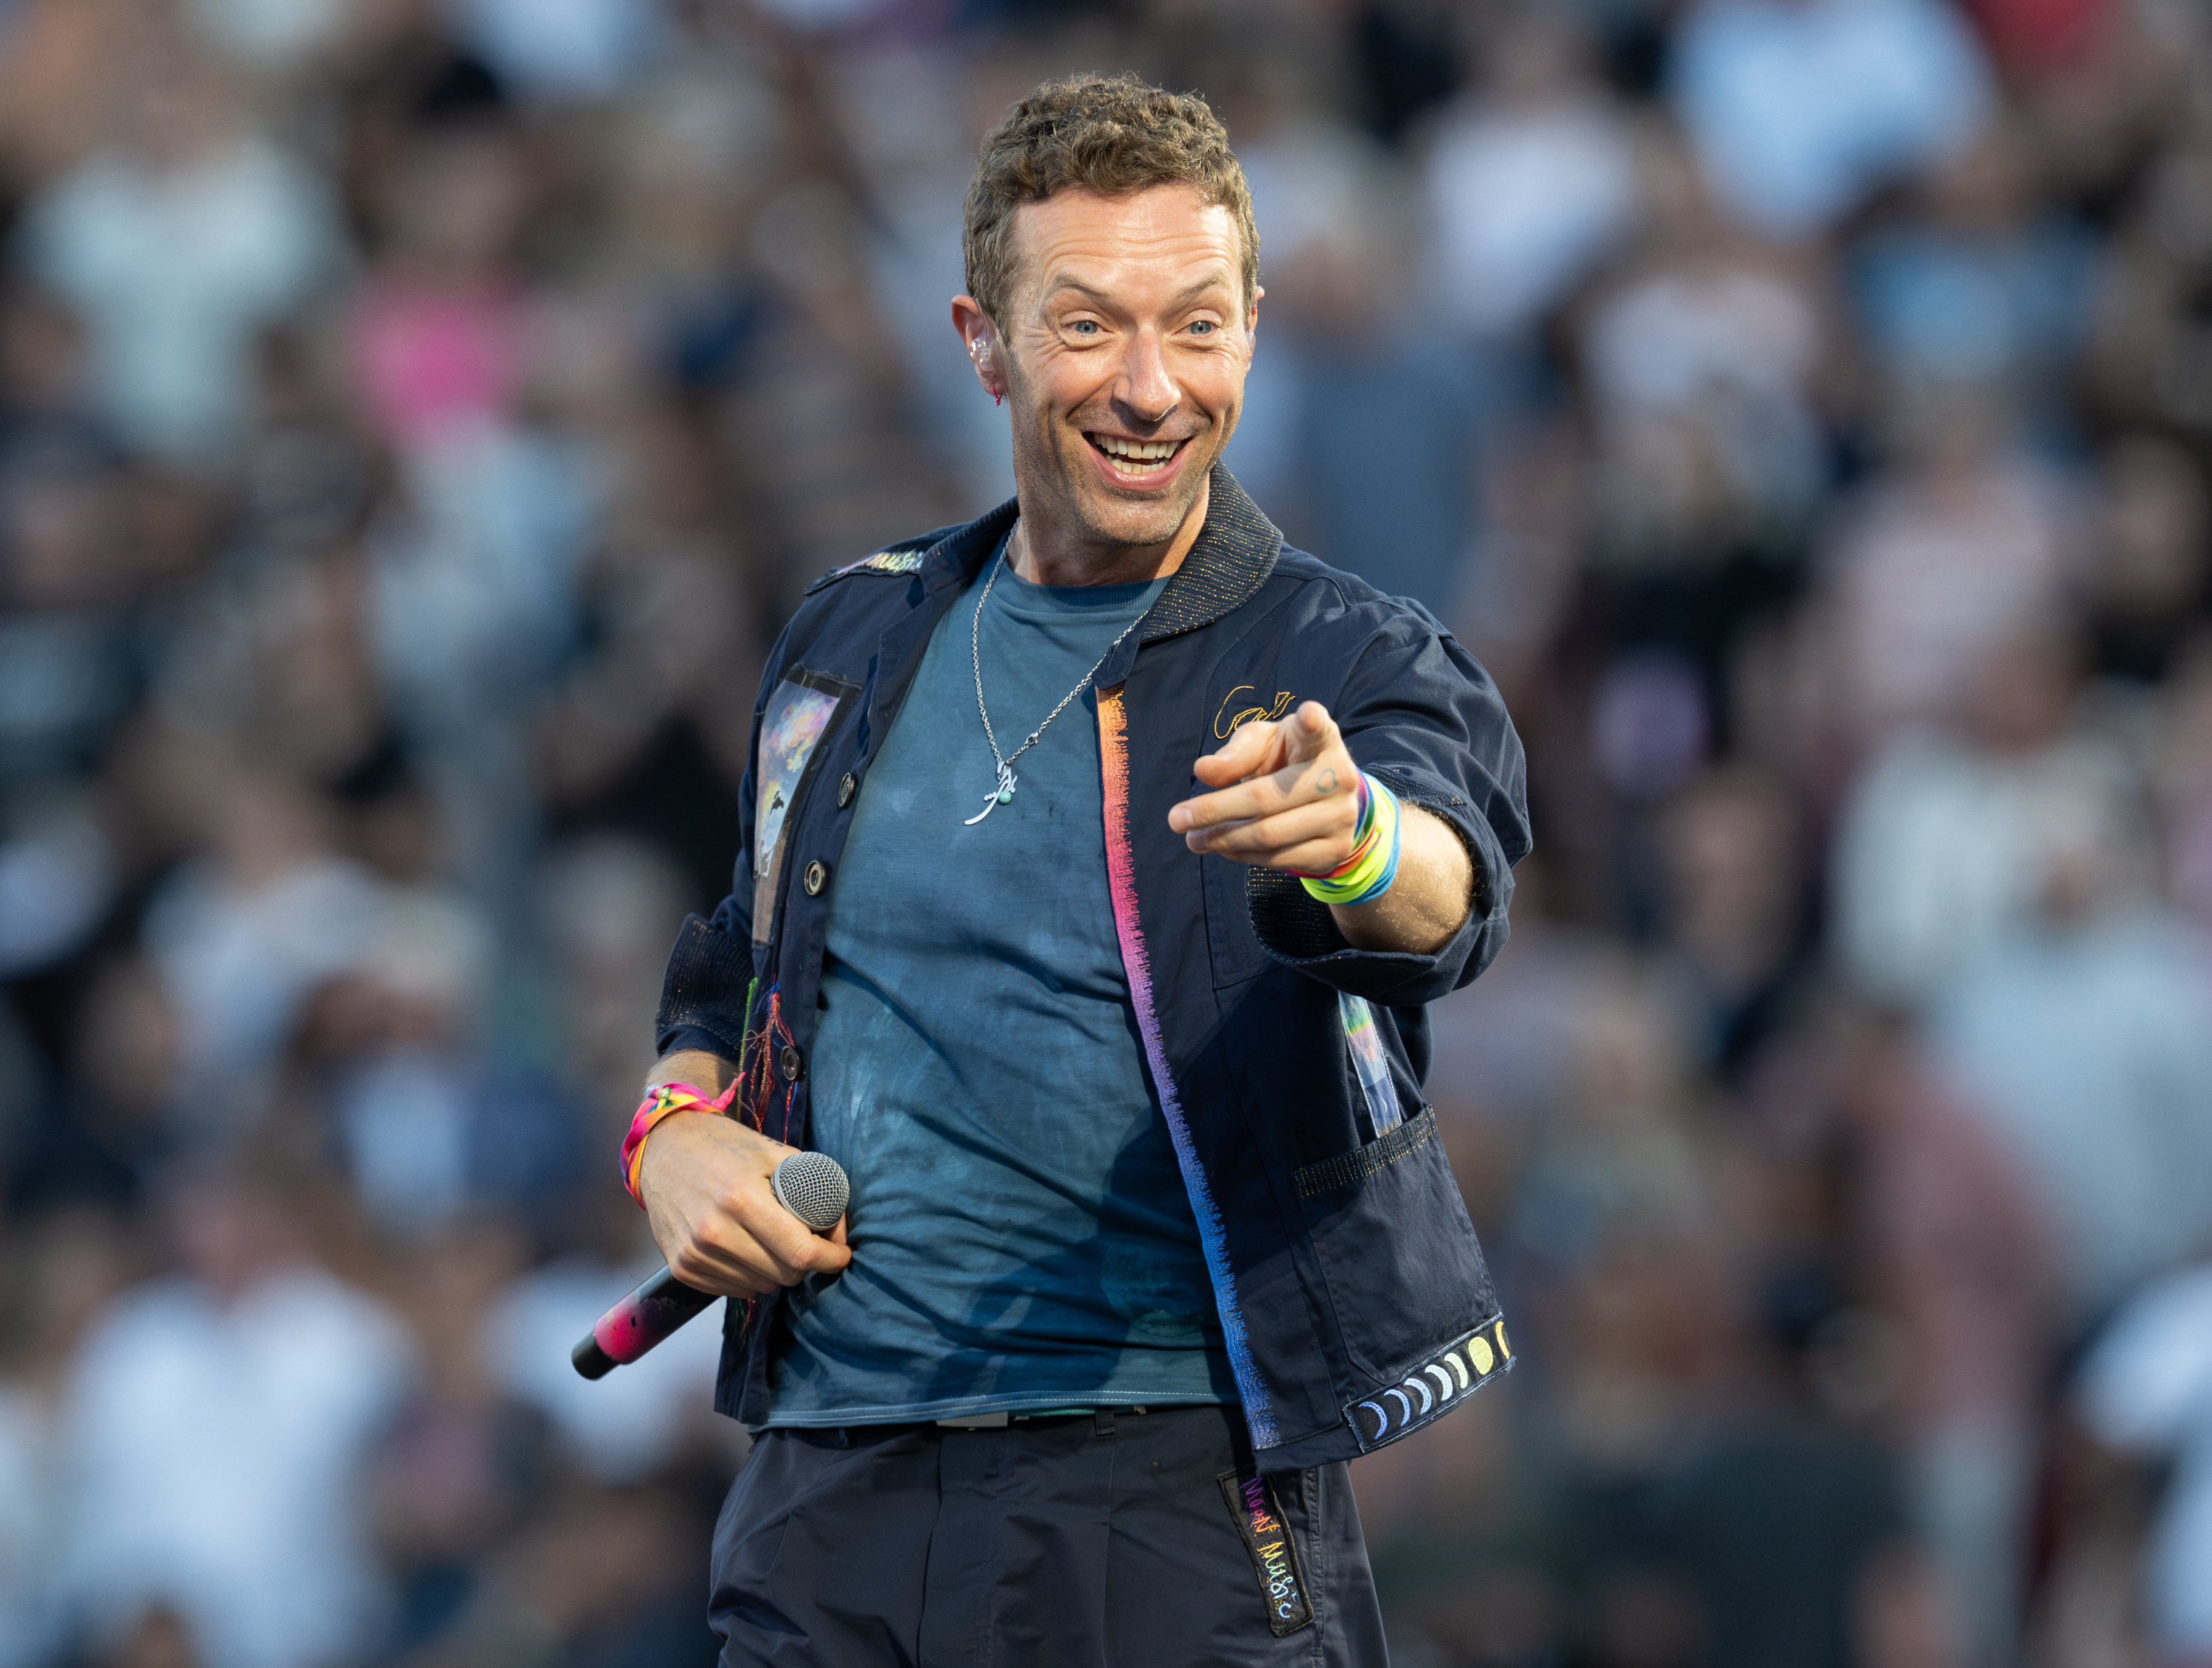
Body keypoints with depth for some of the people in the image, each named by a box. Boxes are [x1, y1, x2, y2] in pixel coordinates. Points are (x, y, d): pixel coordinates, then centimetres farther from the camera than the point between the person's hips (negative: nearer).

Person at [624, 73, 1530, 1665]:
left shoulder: (1356, 666, -4)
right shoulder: (860, 636, 12)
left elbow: (1450, 879, -27)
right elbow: (735, 972, 26)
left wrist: (1353, 840, -51)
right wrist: (677, 1124, 3)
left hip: (1181, 1512, -4)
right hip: (831, 1500, 4)